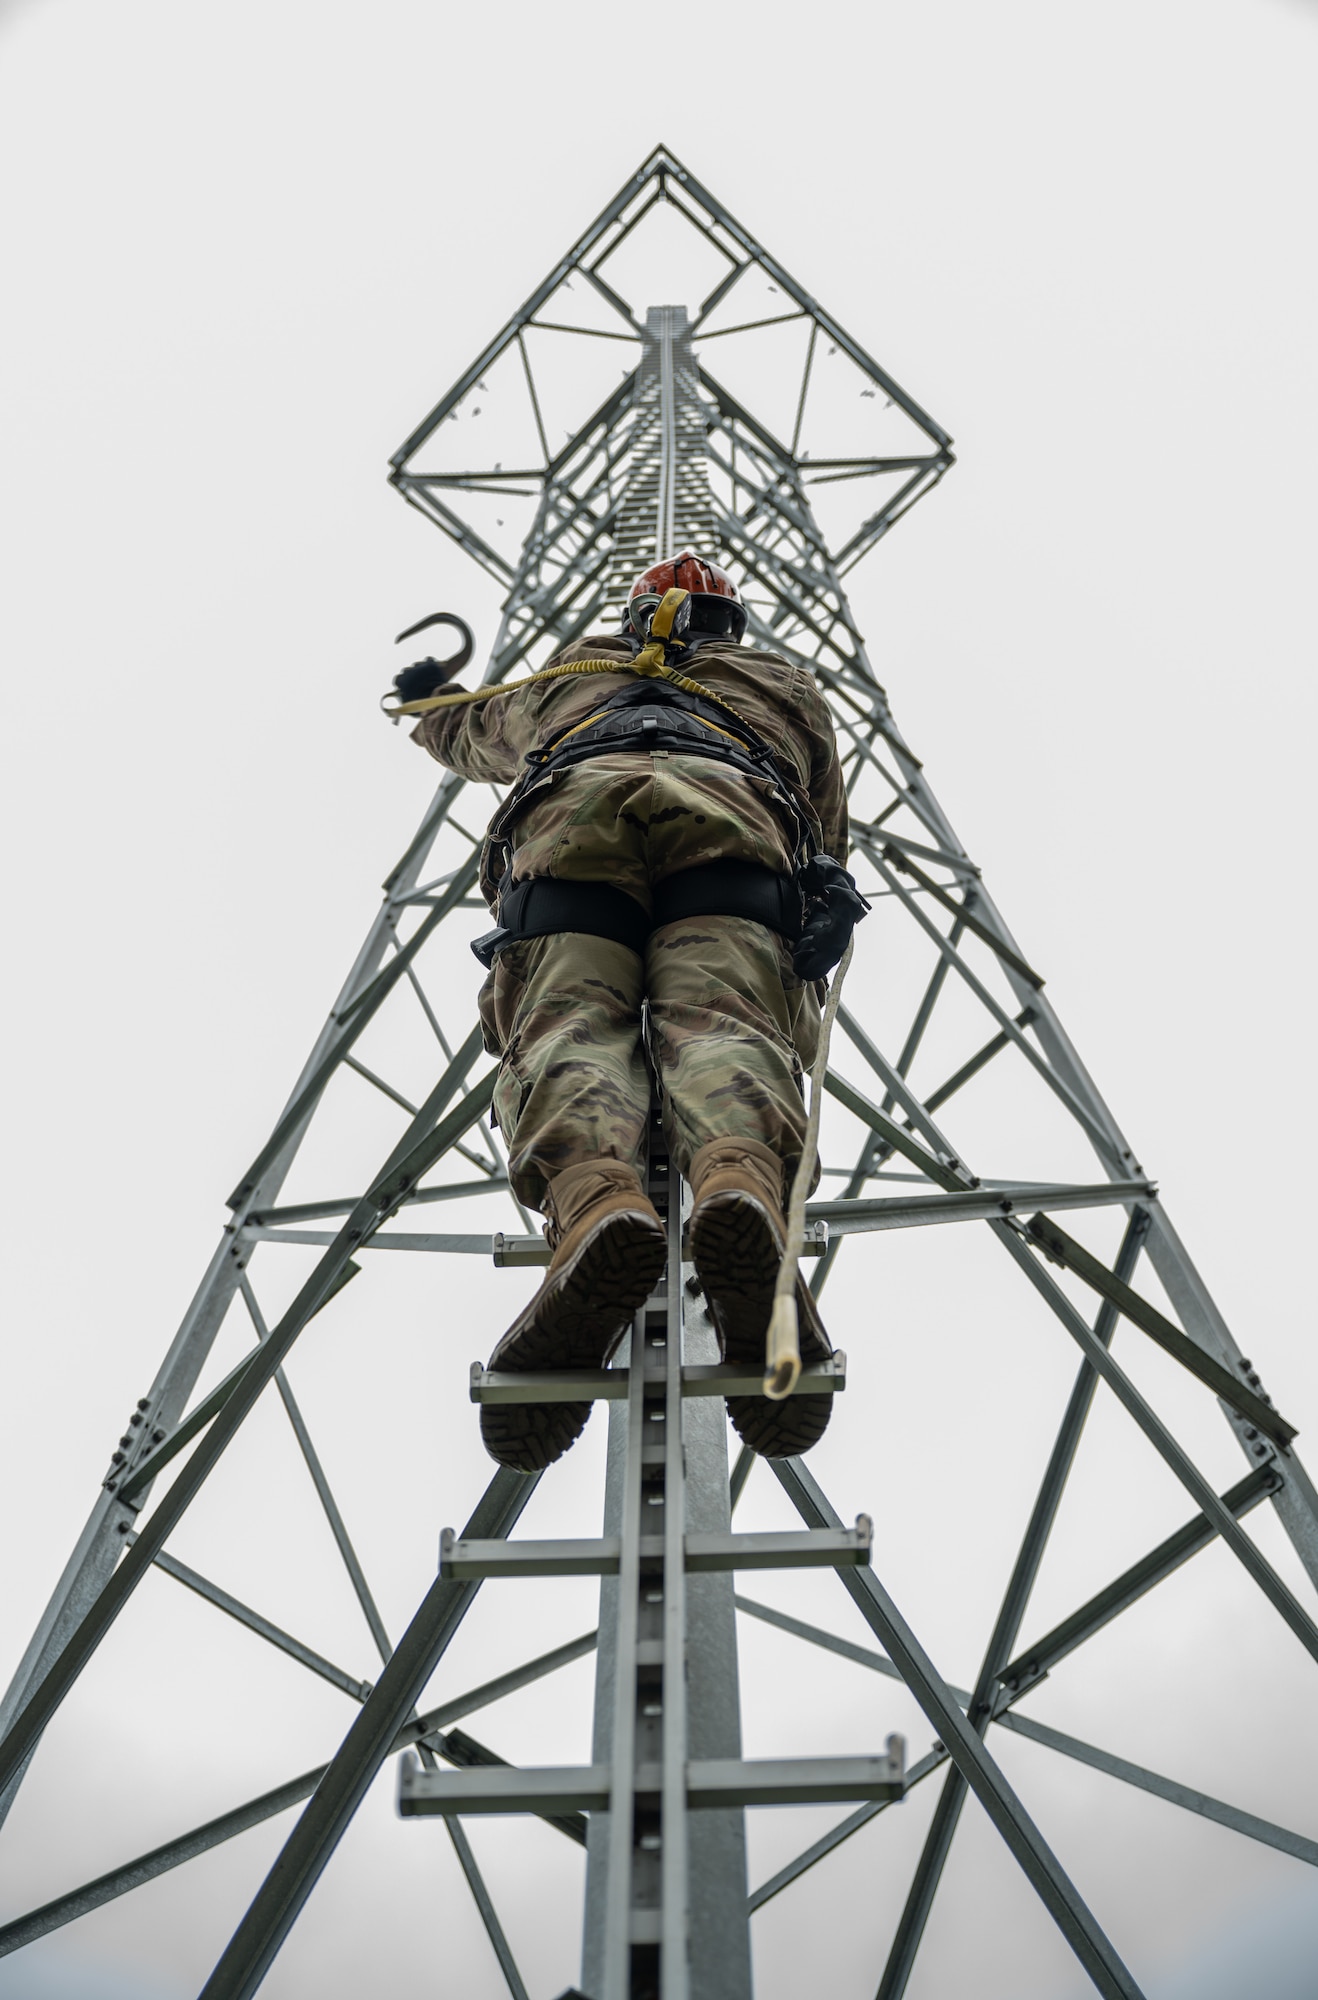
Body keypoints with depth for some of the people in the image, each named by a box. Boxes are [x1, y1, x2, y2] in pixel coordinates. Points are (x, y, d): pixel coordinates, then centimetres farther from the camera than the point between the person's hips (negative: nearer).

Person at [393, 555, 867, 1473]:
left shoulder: (570, 672, 45)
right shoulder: (786, 683, 43)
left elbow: (466, 734, 63)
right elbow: (832, 839, 46)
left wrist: (427, 700, 86)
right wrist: (820, 914, 68)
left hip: (573, 810, 0)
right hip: (734, 810, 0)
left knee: (567, 1027, -17)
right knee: (723, 1024, -20)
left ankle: (596, 1206, -51)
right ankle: (744, 1189, -55)